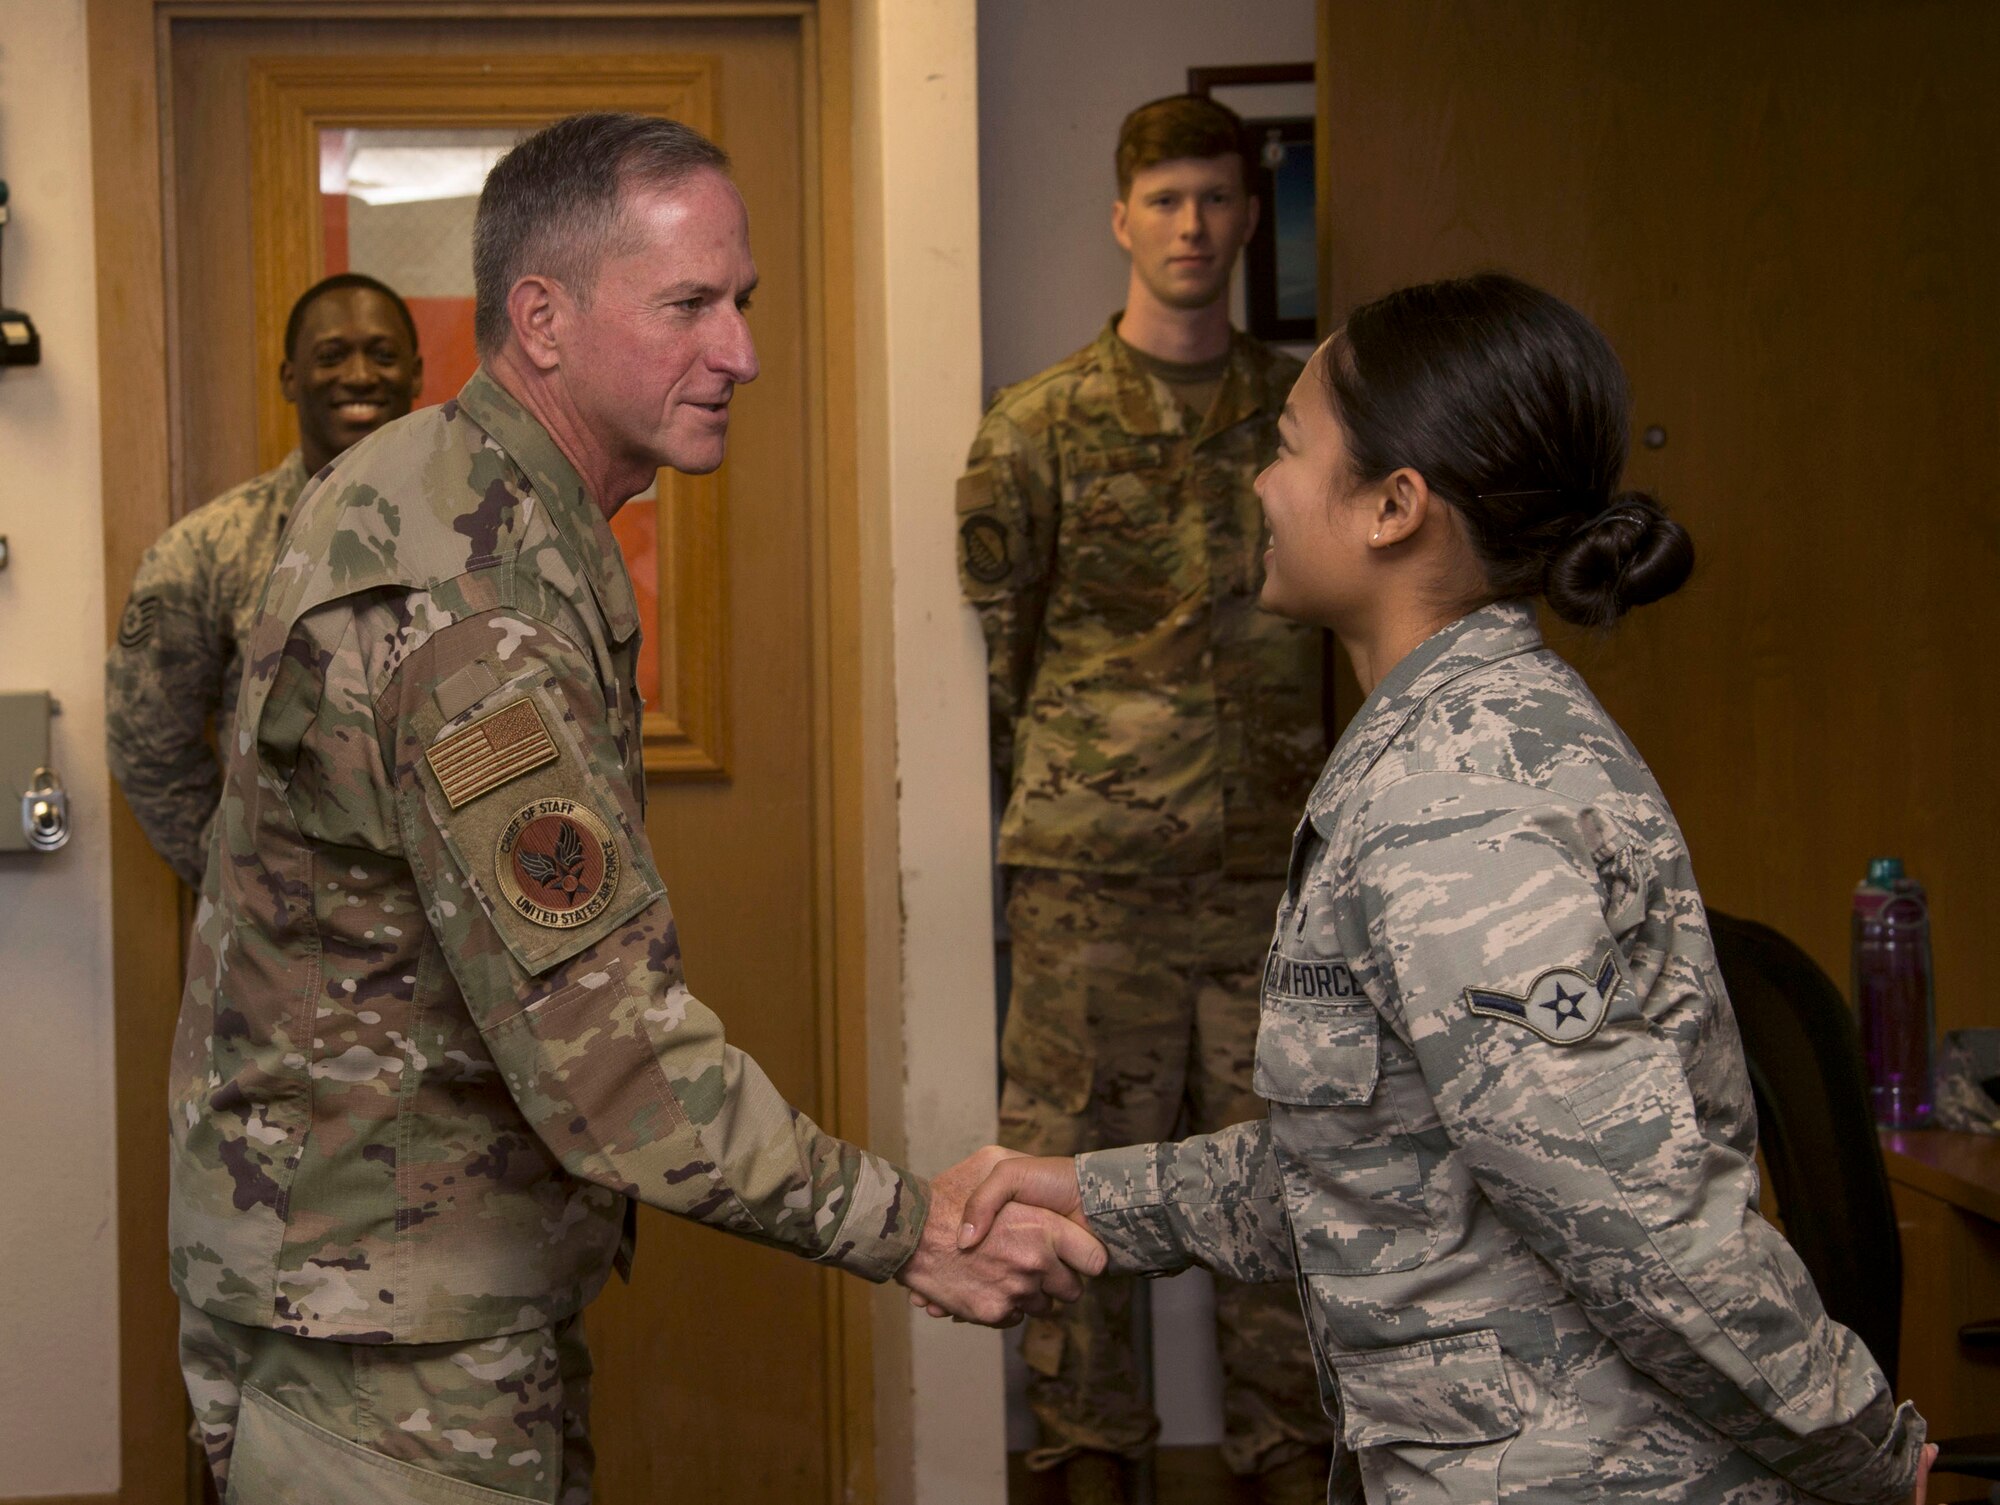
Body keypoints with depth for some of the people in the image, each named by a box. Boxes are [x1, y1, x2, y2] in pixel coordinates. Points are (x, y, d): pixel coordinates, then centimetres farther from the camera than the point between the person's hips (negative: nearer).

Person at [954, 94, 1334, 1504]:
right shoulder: (1040, 425, 2)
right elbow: (990, 636, 5)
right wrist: (1035, 794, 4)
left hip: (1275, 851, 2)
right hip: (1095, 861, -2)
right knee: (1081, 1151, 4)